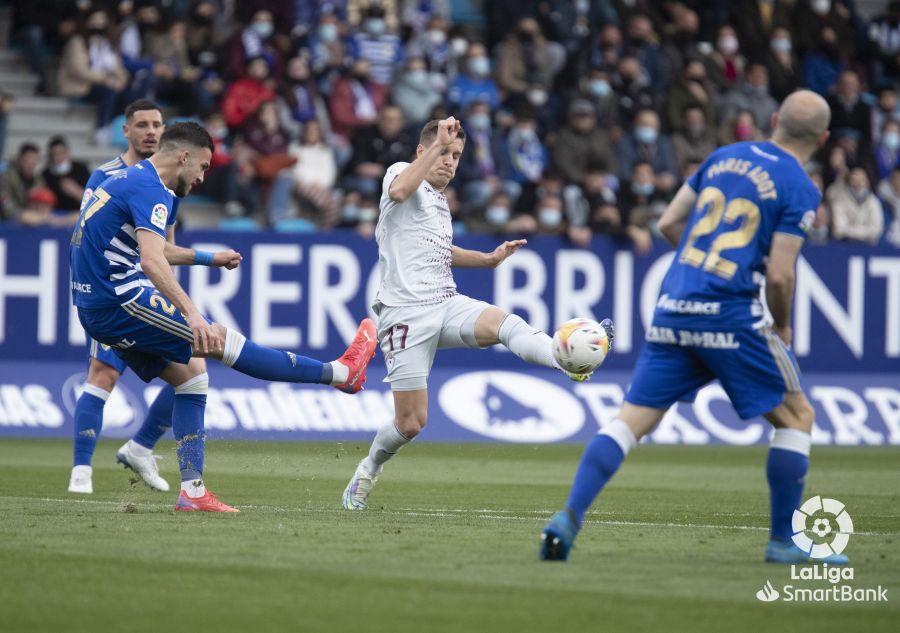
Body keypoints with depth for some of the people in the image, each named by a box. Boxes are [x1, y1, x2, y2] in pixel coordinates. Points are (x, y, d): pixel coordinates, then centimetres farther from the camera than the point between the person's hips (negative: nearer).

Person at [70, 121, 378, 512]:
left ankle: (192, 491, 5)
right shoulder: (150, 189, -14)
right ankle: (342, 373, -6)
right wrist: (192, 315, -37)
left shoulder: (127, 181, 18)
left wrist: (207, 259, 41)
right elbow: (152, 262, -30)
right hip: (122, 301, -10)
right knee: (220, 341, -8)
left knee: (190, 374, 11)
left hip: (96, 310, 10)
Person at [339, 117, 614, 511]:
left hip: (447, 304, 6)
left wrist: (487, 259, 26)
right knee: (411, 423, -4)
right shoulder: (402, 172, -2)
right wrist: (437, 143, -31)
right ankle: (369, 470, 24)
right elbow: (399, 190, -29)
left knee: (506, 324, -28)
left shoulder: (440, 200, 22)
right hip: (406, 313, -6)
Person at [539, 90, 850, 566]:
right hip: (730, 315, -5)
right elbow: (778, 275, -10)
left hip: (672, 308, 5)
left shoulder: (724, 157, 13)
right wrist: (781, 326, 8)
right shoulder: (800, 189, -4)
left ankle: (569, 517, -12)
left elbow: (669, 224, 17)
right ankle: (783, 542, 10)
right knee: (796, 417, 11)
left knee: (630, 421, 4)